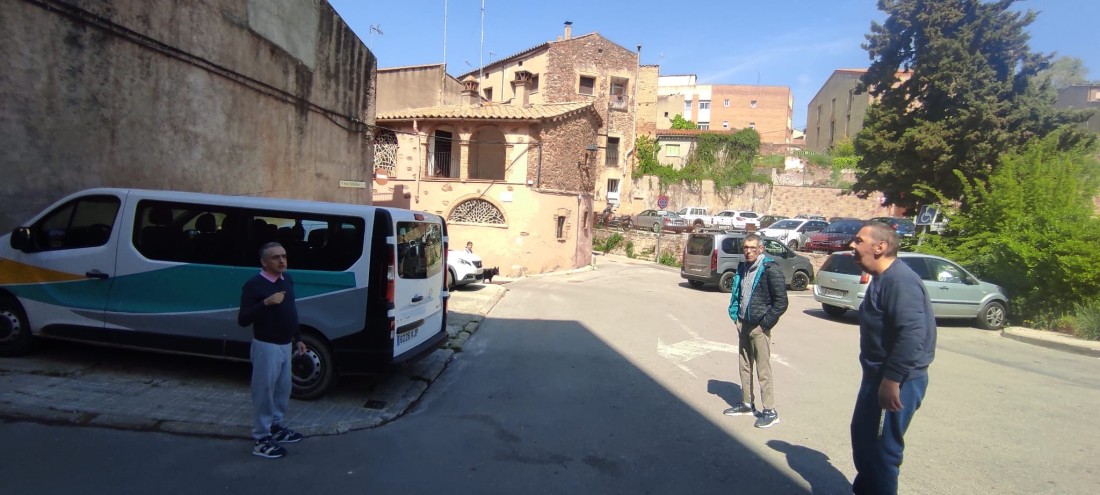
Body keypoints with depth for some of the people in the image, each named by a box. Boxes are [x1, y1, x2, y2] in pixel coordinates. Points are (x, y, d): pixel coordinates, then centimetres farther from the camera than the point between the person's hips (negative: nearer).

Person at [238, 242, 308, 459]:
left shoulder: (287, 280, 6)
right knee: (264, 391, 1)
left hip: (285, 345, 8)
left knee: (283, 389, 18)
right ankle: (261, 440, 11)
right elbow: (242, 320, -20)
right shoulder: (254, 285, -17)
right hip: (266, 346, -8)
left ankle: (276, 427, 35)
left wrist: (298, 338, 17)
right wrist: (266, 303, -33)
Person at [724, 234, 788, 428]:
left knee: (763, 369, -2)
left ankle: (770, 411, 6)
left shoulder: (770, 269, -14)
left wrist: (765, 322, -14)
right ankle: (747, 404, 26)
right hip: (743, 324, 8)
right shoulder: (742, 268, 10)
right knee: (745, 366, 15)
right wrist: (735, 314, 10)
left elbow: (781, 302, -14)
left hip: (759, 326, -8)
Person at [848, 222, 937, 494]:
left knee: (881, 448, 0)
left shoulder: (900, 280, -22)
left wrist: (891, 380, -29)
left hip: (896, 383, -11)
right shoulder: (882, 278, 12)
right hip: (878, 375, 11)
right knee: (862, 436, 22)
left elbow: (912, 334, -31)